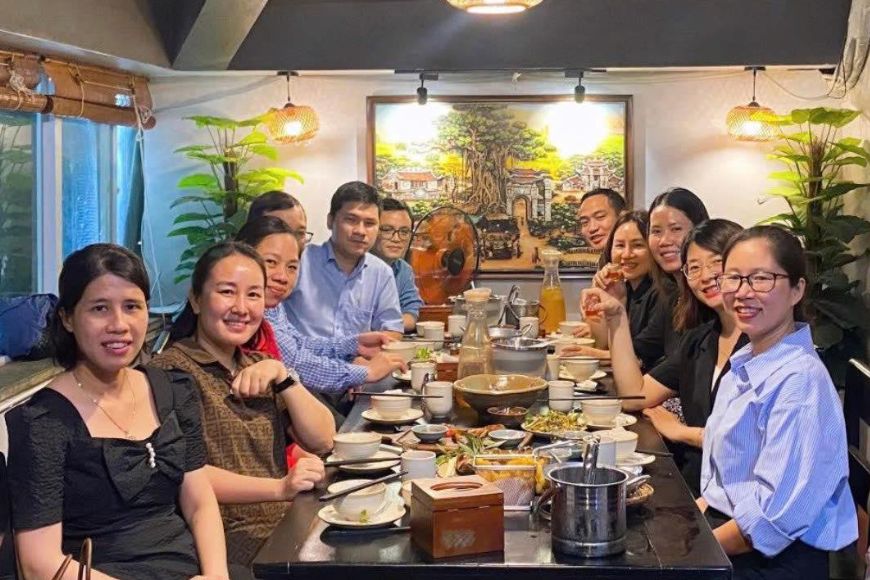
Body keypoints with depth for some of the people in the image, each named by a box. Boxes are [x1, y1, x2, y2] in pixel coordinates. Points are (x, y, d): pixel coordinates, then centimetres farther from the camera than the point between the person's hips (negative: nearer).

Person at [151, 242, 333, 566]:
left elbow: (322, 441, 9)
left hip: (287, 526, 7)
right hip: (224, 537, -7)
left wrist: (282, 375, -3)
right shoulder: (172, 369, -5)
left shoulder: (257, 367, 18)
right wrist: (280, 488, -23)